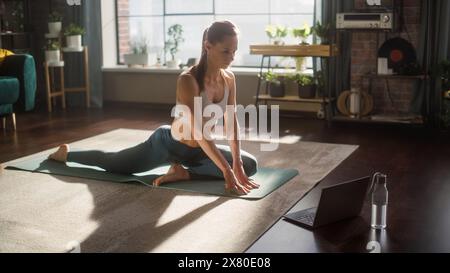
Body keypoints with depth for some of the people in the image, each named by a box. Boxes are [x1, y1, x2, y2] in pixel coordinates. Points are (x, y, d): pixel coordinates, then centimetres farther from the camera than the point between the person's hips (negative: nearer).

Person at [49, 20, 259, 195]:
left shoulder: (229, 78, -10)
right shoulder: (188, 80, -32)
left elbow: (233, 123, -9)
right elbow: (199, 131, -38)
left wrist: (237, 164, -20)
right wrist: (227, 171, -41)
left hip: (197, 149, 6)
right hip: (167, 144, -6)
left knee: (249, 165, -7)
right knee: (111, 163, 10)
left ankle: (184, 172, -9)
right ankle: (65, 154, 39)